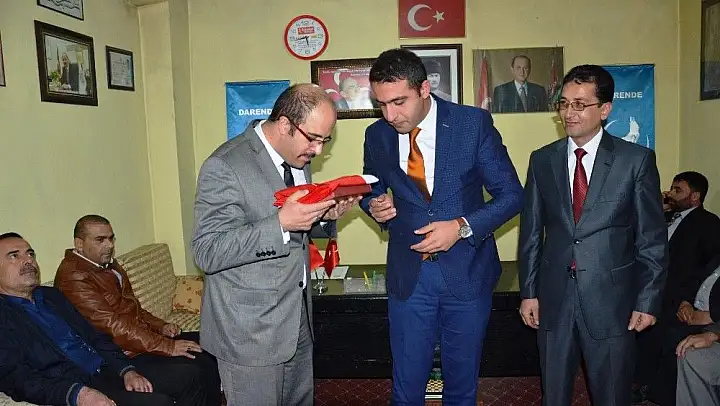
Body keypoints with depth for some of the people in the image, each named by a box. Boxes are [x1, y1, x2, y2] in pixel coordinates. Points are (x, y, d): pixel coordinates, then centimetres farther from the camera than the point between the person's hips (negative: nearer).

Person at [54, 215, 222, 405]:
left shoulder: (109, 265, 13)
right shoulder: (73, 276, -17)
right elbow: (113, 326, -23)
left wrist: (160, 326, 5)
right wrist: (168, 347, -23)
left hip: (145, 336, 10)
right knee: (202, 367, -22)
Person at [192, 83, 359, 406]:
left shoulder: (297, 158, 7)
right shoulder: (225, 166, -19)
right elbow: (207, 252, -22)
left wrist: (325, 216, -4)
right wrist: (281, 223, -31)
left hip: (297, 320, 8)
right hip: (250, 331, -7)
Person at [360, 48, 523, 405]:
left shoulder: (474, 123, -10)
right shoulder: (377, 135, -2)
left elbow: (511, 194, -5)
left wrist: (462, 227, -19)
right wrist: (375, 205, -9)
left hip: (467, 271, -1)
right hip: (407, 274, 2)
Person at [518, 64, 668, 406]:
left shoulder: (637, 160, -3)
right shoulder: (542, 160, 4)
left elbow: (652, 238, -2)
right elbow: (531, 231, 5)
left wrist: (648, 300, -4)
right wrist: (528, 292, 3)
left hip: (611, 299, -2)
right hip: (554, 298, 2)